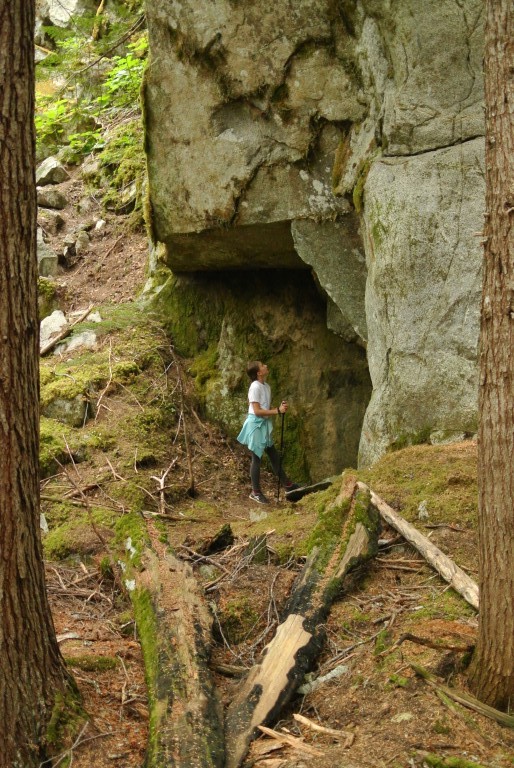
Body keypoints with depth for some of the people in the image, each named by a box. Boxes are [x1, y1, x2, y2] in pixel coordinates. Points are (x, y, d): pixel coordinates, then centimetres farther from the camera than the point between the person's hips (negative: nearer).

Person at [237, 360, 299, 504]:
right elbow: (257, 411, -21)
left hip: (264, 425, 8)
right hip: (256, 425, -8)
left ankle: (286, 484, 27)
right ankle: (255, 492, 11)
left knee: (274, 455, 16)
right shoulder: (255, 387, -18)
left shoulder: (266, 386, 8)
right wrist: (278, 411, -19)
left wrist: (279, 408, -4)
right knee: (257, 458, 1)